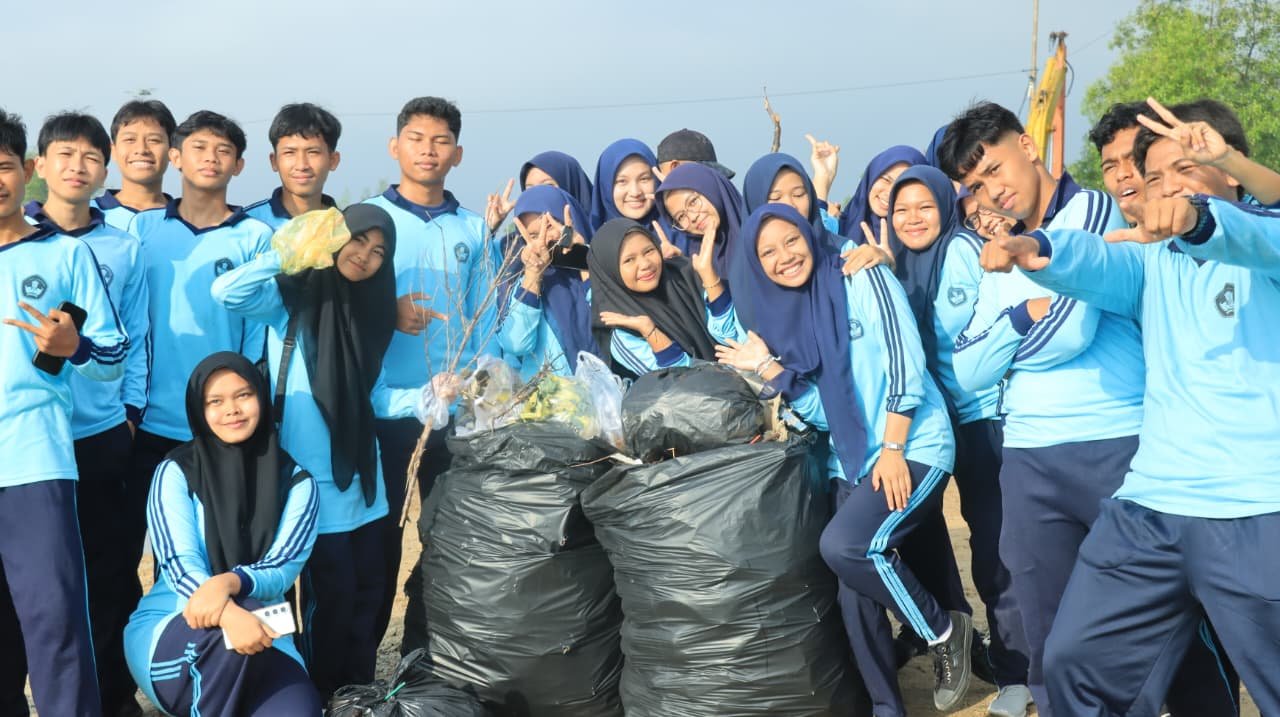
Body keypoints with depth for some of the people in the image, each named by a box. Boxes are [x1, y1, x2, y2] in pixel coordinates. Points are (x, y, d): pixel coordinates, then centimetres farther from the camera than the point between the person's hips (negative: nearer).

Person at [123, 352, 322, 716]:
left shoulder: (296, 482, 3)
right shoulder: (176, 471, -3)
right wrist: (230, 615, -36)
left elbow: (282, 569, -8)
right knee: (228, 634, -37)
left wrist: (229, 582, -32)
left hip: (260, 635, 1)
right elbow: (180, 565, -15)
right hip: (167, 633, -1)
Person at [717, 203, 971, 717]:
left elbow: (904, 364, -12)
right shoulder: (782, 315, 10)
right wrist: (767, 368, -7)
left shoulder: (861, 280, -5)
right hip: (851, 463, 6)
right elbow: (821, 411, 4)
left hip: (913, 449, -6)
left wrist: (892, 450, -17)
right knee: (855, 594, 1)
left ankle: (945, 631, -2)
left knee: (843, 545, -25)